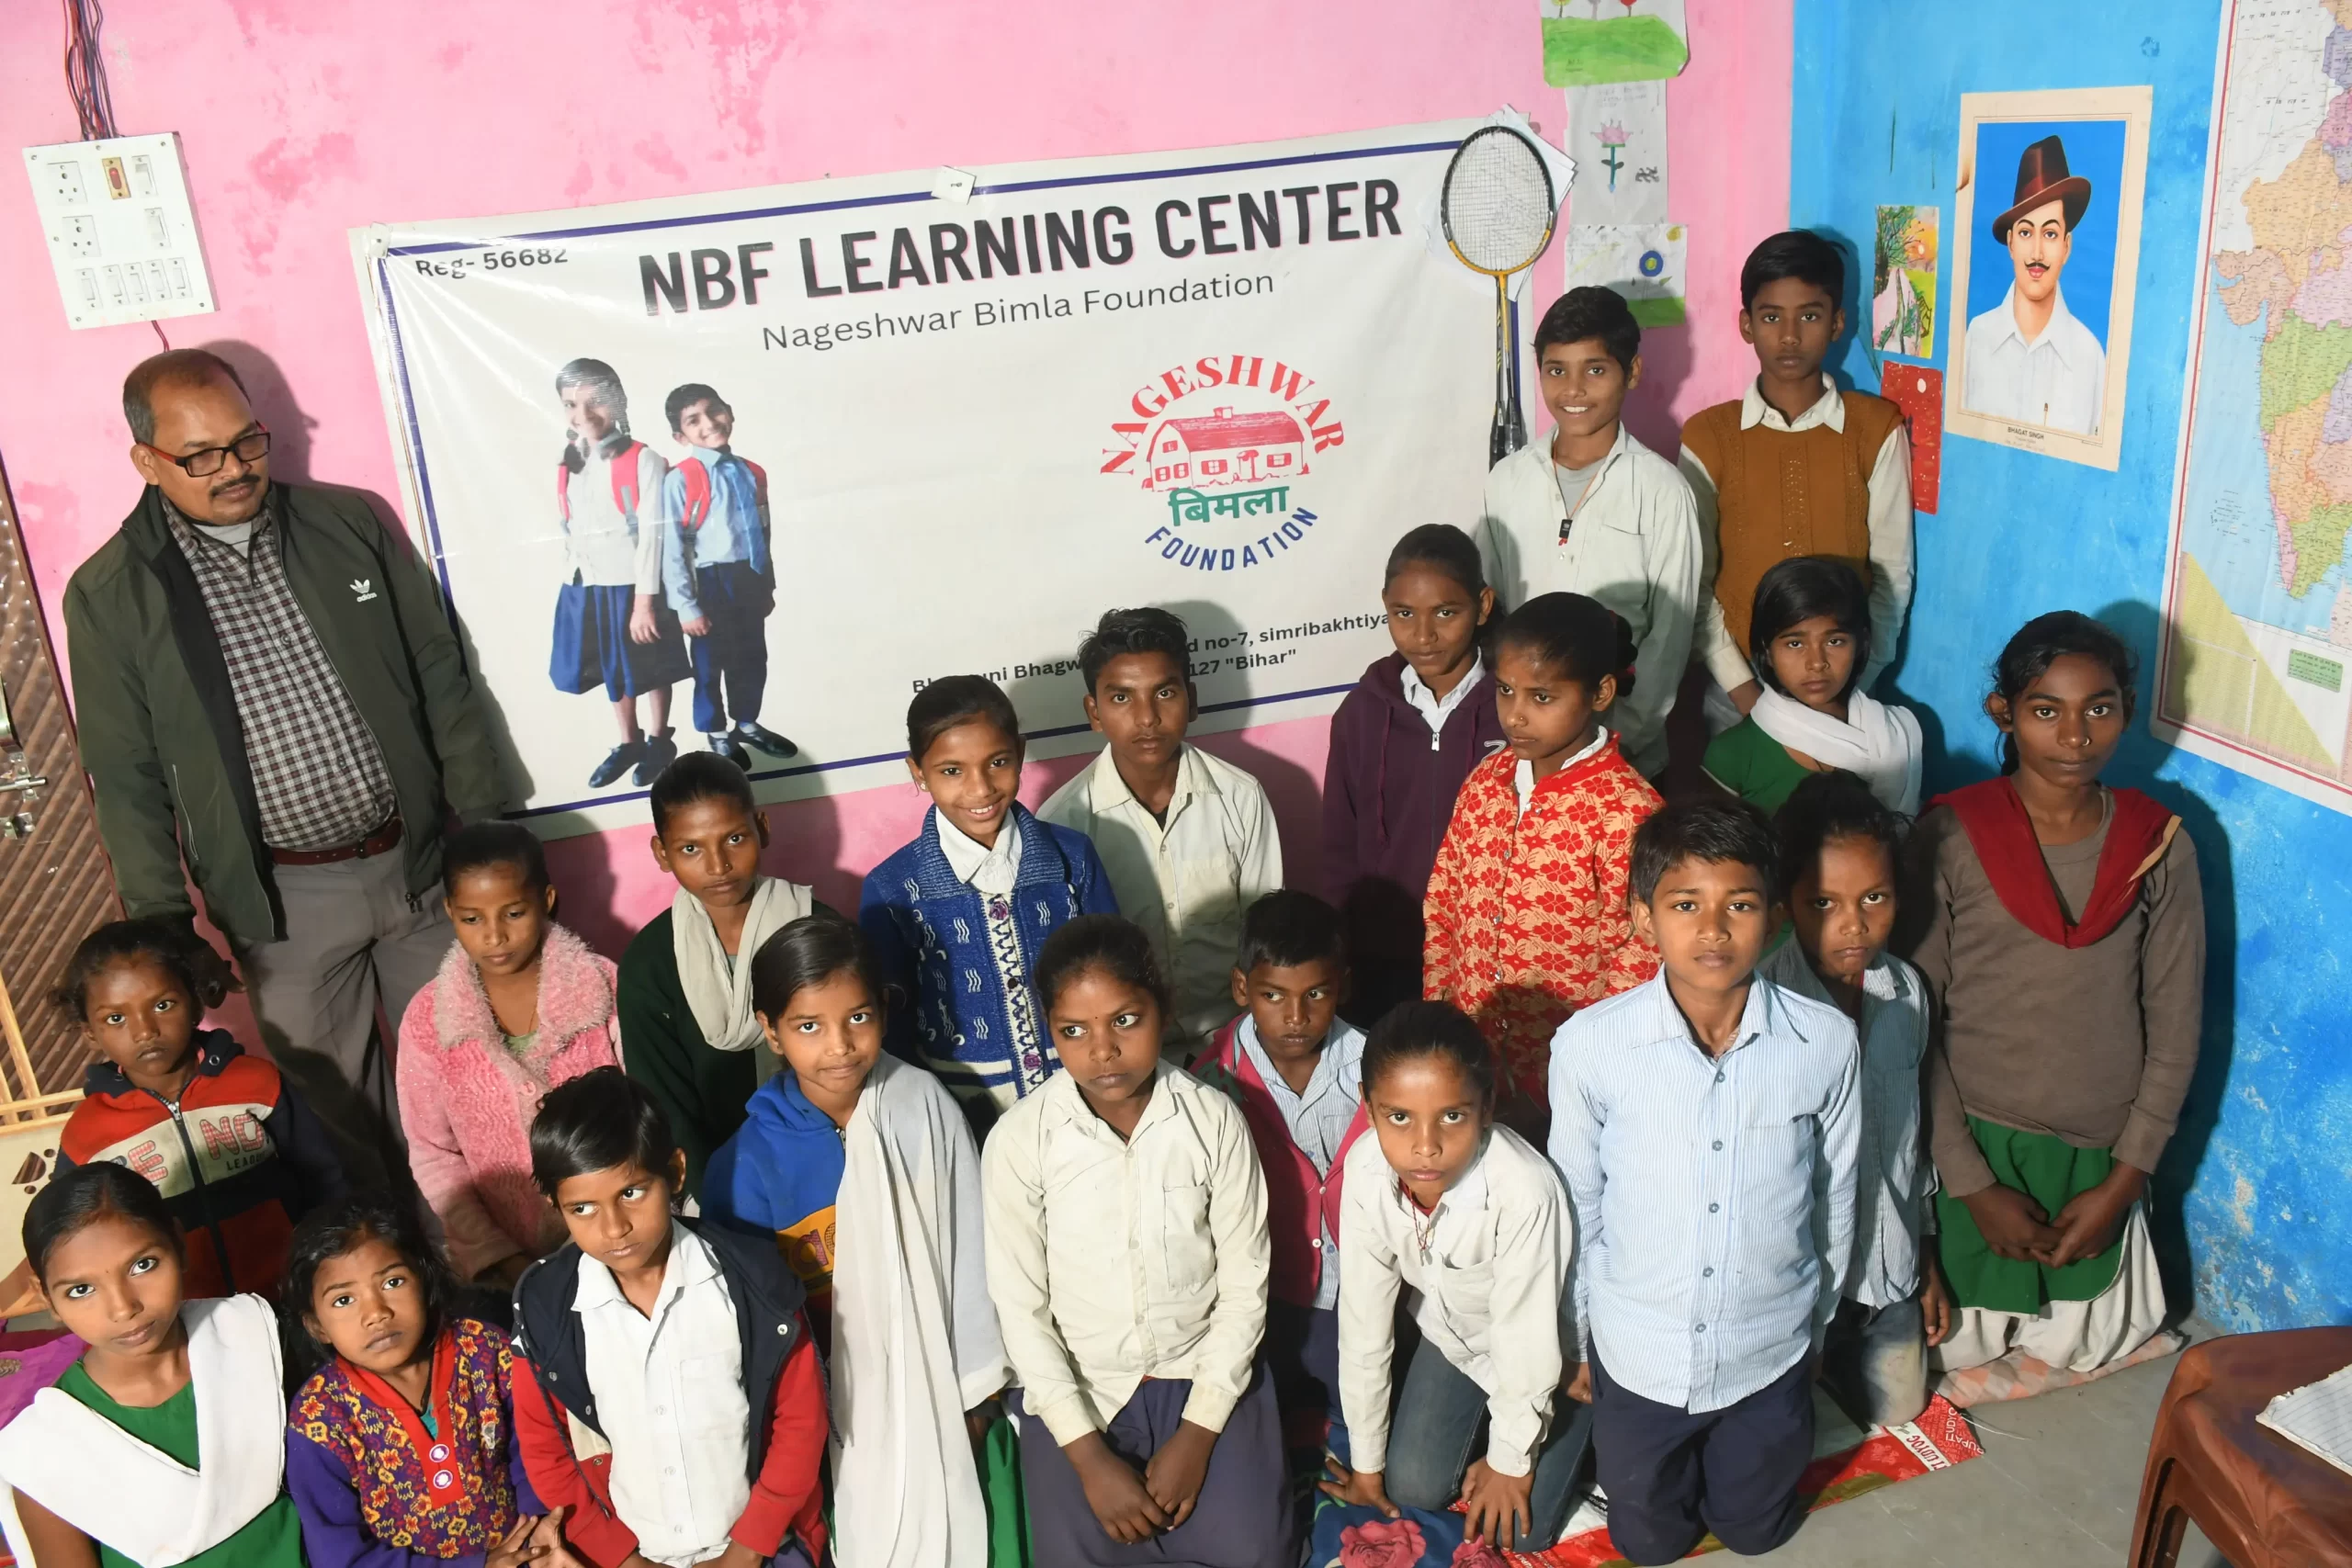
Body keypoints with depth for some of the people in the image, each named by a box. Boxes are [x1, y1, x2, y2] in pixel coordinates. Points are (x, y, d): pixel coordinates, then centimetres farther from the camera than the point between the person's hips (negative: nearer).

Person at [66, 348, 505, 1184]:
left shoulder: (353, 524, 0)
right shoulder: (109, 595, -5)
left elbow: (443, 681, 4)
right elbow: (127, 779, -1)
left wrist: (489, 832, 2)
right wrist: (164, 932, -3)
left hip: (421, 860, 2)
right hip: (283, 899, -2)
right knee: (331, 1109, 10)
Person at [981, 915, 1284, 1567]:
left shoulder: (1215, 1120, -13)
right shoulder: (1018, 1142, -15)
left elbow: (1244, 1284, -6)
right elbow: (1020, 1309, -9)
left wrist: (1198, 1433, -10)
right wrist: (1088, 1456, -12)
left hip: (1206, 1373, 0)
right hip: (1075, 1387, 0)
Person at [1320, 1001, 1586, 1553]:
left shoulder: (1526, 1191, -43)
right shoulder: (1367, 1170, -30)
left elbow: (1525, 1341, -26)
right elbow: (1363, 1321, -16)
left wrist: (1510, 1462, -11)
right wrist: (1366, 1458, -5)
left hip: (1541, 1352, -3)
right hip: (1451, 1334, 4)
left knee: (1519, 1530, -1)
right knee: (1412, 1489, 5)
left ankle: (1578, 1415, 24)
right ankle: (1480, 1411, 30)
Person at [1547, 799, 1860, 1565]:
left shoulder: (1826, 1042, -19)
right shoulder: (1588, 1045, -22)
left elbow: (1834, 1201, -2)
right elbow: (1576, 1206, -6)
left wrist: (1817, 1325, 10)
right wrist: (1574, 1338, 5)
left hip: (1771, 1354, 1)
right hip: (1636, 1354, -1)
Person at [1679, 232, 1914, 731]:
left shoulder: (1878, 429, 0)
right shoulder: (1707, 436, -1)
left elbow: (1892, 577, 0)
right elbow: (1693, 584, -3)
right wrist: (1744, 690, -11)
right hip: (1735, 693, 0)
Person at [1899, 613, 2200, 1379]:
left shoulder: (2160, 846, -7)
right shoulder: (1950, 838, -15)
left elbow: (2174, 1028, -1)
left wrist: (2123, 1181, -5)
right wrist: (1972, 1185, -12)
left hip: (2097, 1154, 2)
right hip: (1974, 1146, -2)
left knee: (2084, 1349, 17)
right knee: (1957, 1349, 12)